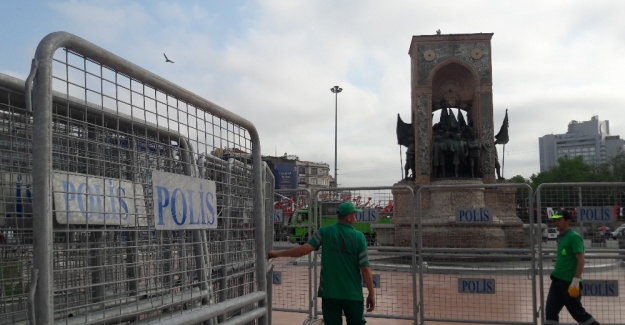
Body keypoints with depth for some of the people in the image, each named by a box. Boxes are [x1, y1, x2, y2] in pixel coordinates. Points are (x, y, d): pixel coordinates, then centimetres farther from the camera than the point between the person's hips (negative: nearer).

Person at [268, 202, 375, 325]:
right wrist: (371, 294, 0)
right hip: (353, 294, -1)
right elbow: (365, 268, -7)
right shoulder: (359, 236, -4)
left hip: (329, 292, 1)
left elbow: (305, 249, -11)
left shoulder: (325, 232, -2)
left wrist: (278, 253, -2)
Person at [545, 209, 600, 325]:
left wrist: (575, 282, -21)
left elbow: (581, 260, -17)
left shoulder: (574, 237, -12)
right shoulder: (560, 237, 13)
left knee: (577, 312, 4)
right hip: (557, 280, 8)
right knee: (550, 311, 2)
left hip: (570, 282, -8)